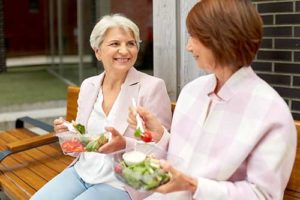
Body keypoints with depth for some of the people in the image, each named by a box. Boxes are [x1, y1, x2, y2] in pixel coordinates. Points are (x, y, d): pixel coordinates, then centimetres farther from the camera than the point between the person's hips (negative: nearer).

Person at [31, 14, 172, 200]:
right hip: (81, 172, 6)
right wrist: (68, 132, -8)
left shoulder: (152, 86, -11)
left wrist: (123, 144, -30)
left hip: (123, 183, -5)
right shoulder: (88, 85, 6)